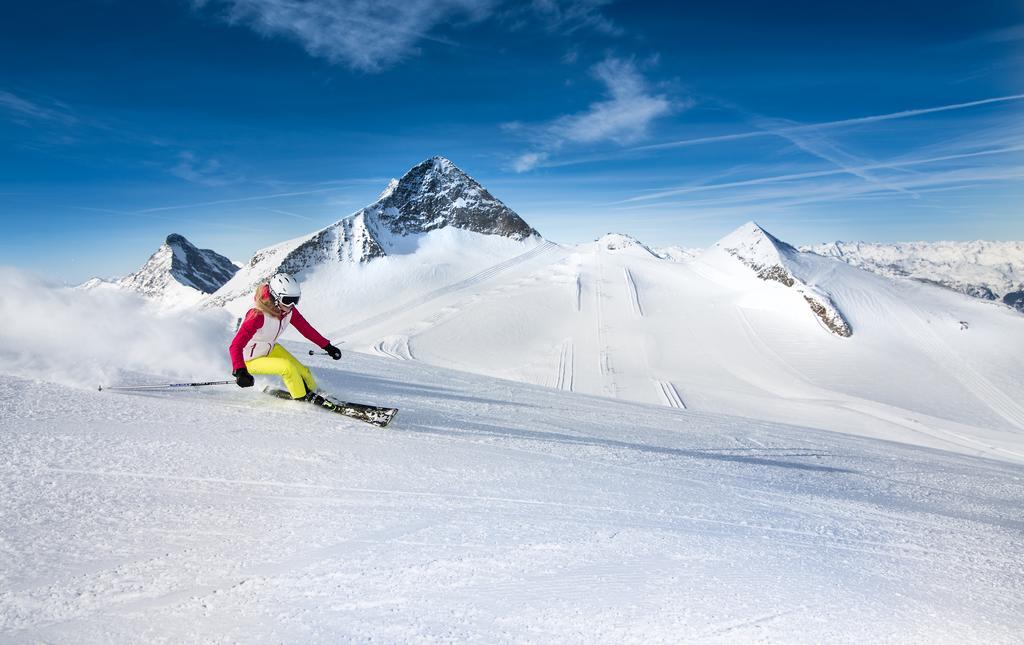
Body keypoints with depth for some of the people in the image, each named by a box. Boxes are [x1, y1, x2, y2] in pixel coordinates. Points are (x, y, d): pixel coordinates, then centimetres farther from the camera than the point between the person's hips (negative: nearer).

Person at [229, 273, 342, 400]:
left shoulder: (289, 311, -16)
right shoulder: (258, 315, -37)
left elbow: (306, 328, -3)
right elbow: (236, 346, -38)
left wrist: (327, 346, -5)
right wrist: (240, 372, -52)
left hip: (270, 349, 7)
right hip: (250, 360, -7)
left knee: (302, 371, -1)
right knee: (287, 368, -24)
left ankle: (313, 395, 27)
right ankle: (302, 399, -2)